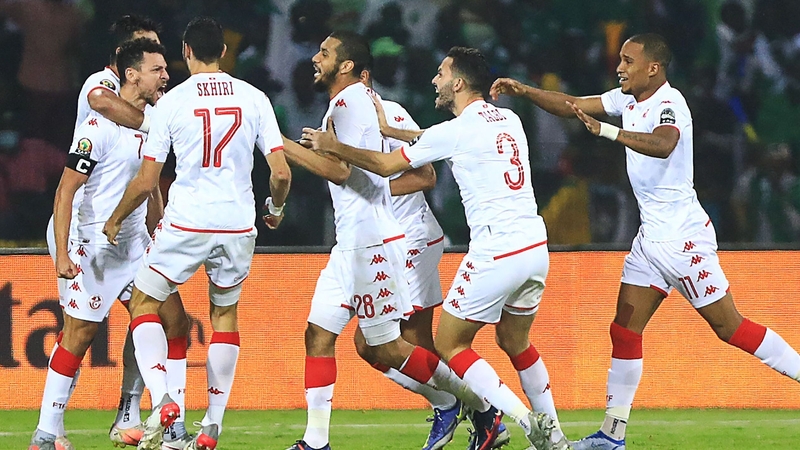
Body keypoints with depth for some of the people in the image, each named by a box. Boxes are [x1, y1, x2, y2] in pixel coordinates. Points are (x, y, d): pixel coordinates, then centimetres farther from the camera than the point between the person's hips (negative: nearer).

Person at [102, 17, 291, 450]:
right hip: (237, 226, 3)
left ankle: (161, 399, -10)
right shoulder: (254, 98, 2)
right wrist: (276, 209, 21)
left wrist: (115, 219, 15)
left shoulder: (171, 102, -4)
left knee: (144, 304, 13)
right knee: (225, 312, 21)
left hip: (185, 222, -3)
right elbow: (280, 173, -1)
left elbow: (146, 181, -2)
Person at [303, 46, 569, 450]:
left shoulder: (456, 131, -8)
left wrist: (333, 146, 11)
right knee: (514, 342, 23)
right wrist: (384, 127, 33)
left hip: (496, 254, -8)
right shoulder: (509, 121, 14)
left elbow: (386, 165, 0)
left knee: (449, 343, 4)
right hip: (536, 247, 8)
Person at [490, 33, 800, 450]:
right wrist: (524, 91, 2)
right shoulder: (628, 99, 8)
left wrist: (604, 130, -48)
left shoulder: (668, 103, -18)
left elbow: (662, 145, -39)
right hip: (650, 238, 9)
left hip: (683, 237, -9)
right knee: (624, 330, 4)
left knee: (729, 327, -6)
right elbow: (571, 105, 16)